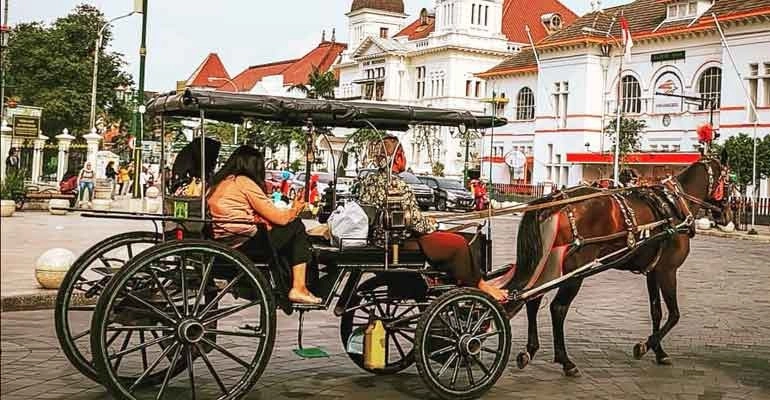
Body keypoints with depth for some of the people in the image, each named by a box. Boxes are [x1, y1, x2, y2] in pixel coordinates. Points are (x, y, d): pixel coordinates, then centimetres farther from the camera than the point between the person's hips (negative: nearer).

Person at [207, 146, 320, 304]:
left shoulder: (219, 182, 17)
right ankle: (298, 289, 1)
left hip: (222, 244, 9)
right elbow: (279, 218, -7)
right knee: (297, 227, 4)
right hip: (244, 242, -9)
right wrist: (295, 209, 14)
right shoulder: (244, 182, -7)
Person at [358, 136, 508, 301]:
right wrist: (432, 224, 0)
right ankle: (479, 285, 16)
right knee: (458, 243, -3)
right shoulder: (399, 187, -25)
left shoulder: (367, 180, -1)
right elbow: (417, 224, -24)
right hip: (402, 246, -9)